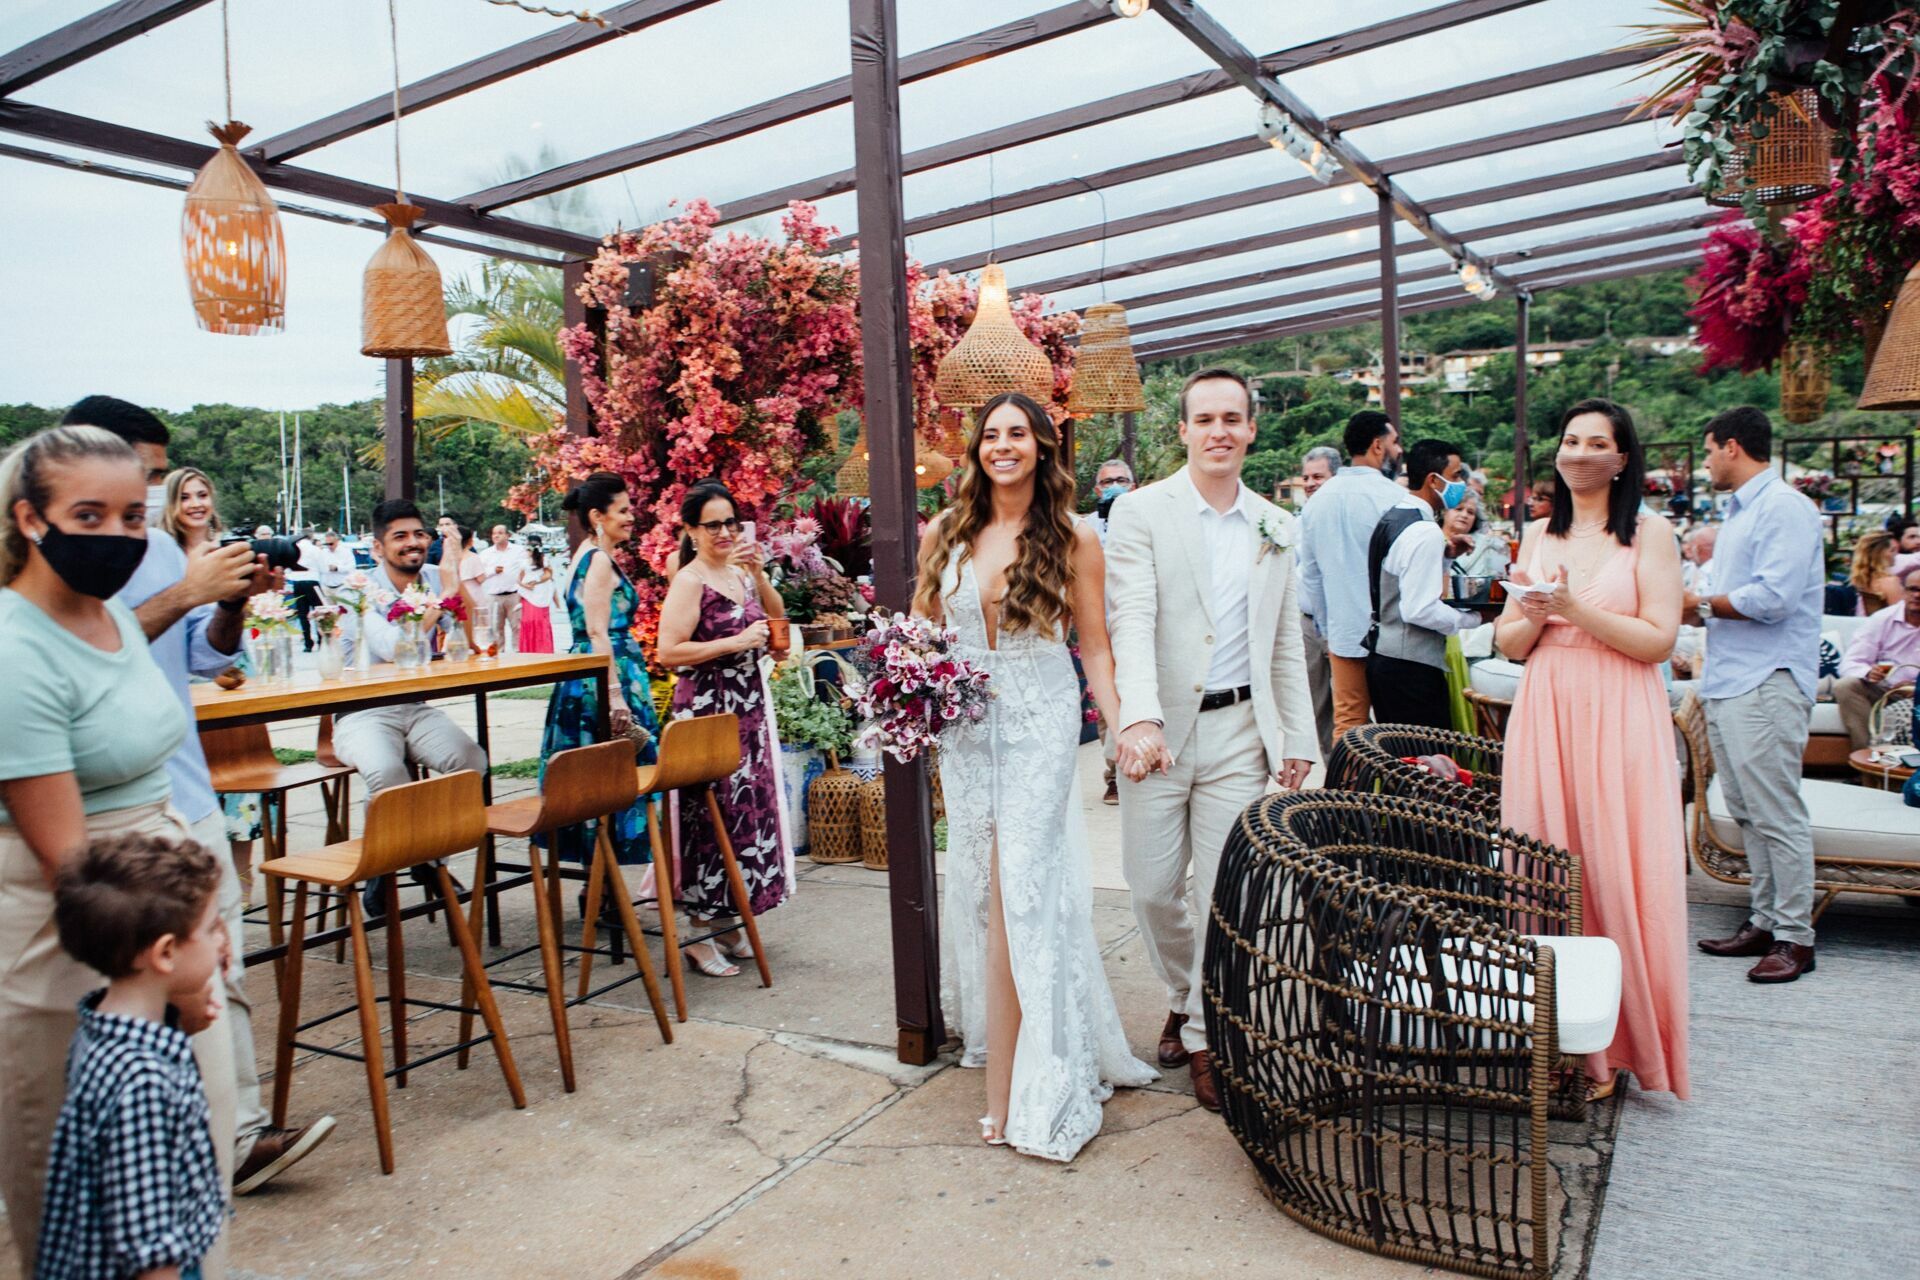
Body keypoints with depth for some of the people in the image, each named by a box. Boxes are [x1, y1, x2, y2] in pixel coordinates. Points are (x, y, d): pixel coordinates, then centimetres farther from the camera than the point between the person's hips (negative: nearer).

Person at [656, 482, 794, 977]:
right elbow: (668, 651, -18)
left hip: (748, 708, 8)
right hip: (707, 708, -8)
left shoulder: (739, 574, 11)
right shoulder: (690, 581, -11)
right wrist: (737, 642, -18)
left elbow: (776, 617, 15)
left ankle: (728, 923, 23)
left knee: (749, 804, 10)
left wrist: (759, 574, 1)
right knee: (713, 812, -5)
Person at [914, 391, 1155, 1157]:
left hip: (1039, 726, -4)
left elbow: (1095, 645, -1)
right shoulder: (945, 533, 6)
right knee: (976, 886, 9)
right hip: (963, 725, 4)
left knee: (1018, 890, -7)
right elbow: (923, 629, 14)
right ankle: (996, 1036, 29)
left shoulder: (1071, 539, -3)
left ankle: (1011, 1092, 2)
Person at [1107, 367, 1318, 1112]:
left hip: (1238, 730, 2)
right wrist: (1139, 718, -29)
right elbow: (1133, 620, -15)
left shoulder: (1277, 529, 9)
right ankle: (1182, 998, 35)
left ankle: (1207, 1035, 21)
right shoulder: (1141, 512, -3)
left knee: (1226, 891, 3)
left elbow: (1285, 645, 13)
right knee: (1152, 889, 7)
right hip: (1157, 730, -2)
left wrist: (1298, 740, 9)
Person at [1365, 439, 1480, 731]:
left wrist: (1445, 554, 15)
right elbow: (1420, 610, -23)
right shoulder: (1426, 533, -17)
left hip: (1382, 658, 10)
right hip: (1413, 668, -10)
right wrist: (1474, 617, -11)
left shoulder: (1390, 520, 12)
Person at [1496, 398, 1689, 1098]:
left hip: (1618, 721, -3)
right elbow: (1509, 642, 12)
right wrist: (1534, 616, -8)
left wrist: (1575, 609, -15)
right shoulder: (1538, 535, 13)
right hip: (1544, 716, 4)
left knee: (1616, 872, -2)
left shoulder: (1651, 533, 1)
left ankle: (1615, 1041, 11)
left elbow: (1658, 639, -8)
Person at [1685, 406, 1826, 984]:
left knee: (1776, 812, -6)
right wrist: (1695, 608, 6)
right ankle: (1765, 921, 20)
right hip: (1727, 680, 10)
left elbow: (1772, 598, -20)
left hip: (1768, 682, -10)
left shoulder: (1784, 508, -10)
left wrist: (1700, 604, -8)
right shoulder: (1738, 511, 21)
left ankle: (1795, 936, 2)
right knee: (1747, 811, 12)